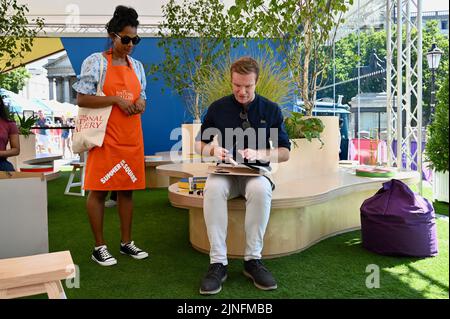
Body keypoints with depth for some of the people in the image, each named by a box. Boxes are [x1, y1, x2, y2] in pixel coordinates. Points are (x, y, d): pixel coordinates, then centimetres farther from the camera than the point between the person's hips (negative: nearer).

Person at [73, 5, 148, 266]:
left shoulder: (137, 66, 14)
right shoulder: (95, 61, -3)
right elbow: (82, 99, -9)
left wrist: (141, 103, -4)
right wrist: (116, 100, -17)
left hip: (132, 139, 6)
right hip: (105, 138, -5)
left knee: (127, 189, 10)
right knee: (99, 190, 0)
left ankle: (127, 242, 22)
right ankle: (99, 247, 13)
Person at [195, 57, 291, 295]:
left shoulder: (271, 110, 3)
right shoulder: (217, 108, 5)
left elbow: (285, 153, 2)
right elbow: (199, 145, 11)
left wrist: (258, 154, -17)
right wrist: (212, 150, -13)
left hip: (256, 172, 0)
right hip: (225, 171, 1)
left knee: (261, 189, -36)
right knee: (213, 188, -35)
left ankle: (253, 260, -23)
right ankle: (218, 262, -28)